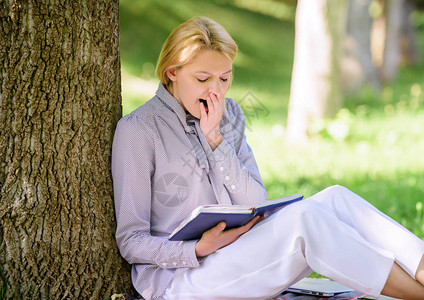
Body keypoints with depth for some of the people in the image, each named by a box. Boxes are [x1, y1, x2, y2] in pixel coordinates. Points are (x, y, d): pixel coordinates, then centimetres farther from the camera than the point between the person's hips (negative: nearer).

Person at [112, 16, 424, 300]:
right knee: (302, 218, -27)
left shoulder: (229, 116, 12)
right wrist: (200, 250, -25)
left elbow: (257, 205, 2)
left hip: (238, 262, 6)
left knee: (335, 199, -16)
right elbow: (131, 242, -8)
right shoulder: (138, 130, -8)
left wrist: (215, 139, -9)